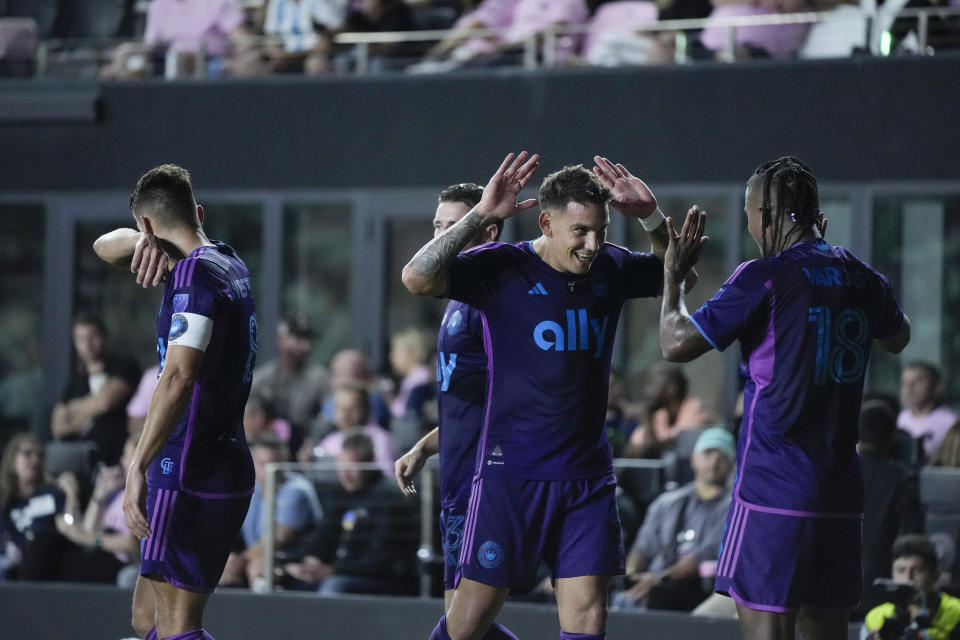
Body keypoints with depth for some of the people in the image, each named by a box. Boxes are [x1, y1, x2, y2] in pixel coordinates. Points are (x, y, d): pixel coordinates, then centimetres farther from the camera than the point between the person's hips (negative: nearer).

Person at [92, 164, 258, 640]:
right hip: (229, 471, 10)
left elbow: (178, 377, -24)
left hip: (190, 479, -10)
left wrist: (139, 467, -27)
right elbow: (104, 248, 23)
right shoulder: (229, 263, 15)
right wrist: (143, 243, 0)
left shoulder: (195, 271, -14)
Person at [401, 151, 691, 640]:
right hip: (511, 469, -4)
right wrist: (481, 215, -24)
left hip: (587, 476, 4)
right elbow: (417, 279, -20)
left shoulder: (610, 269, 7)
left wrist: (653, 217, 2)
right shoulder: (502, 268, -8)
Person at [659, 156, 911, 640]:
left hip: (773, 490, -7)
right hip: (840, 491, 7)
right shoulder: (860, 277, 9)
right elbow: (897, 338, 32)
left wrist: (673, 277, 9)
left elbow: (675, 343, -9)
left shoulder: (765, 278, -10)